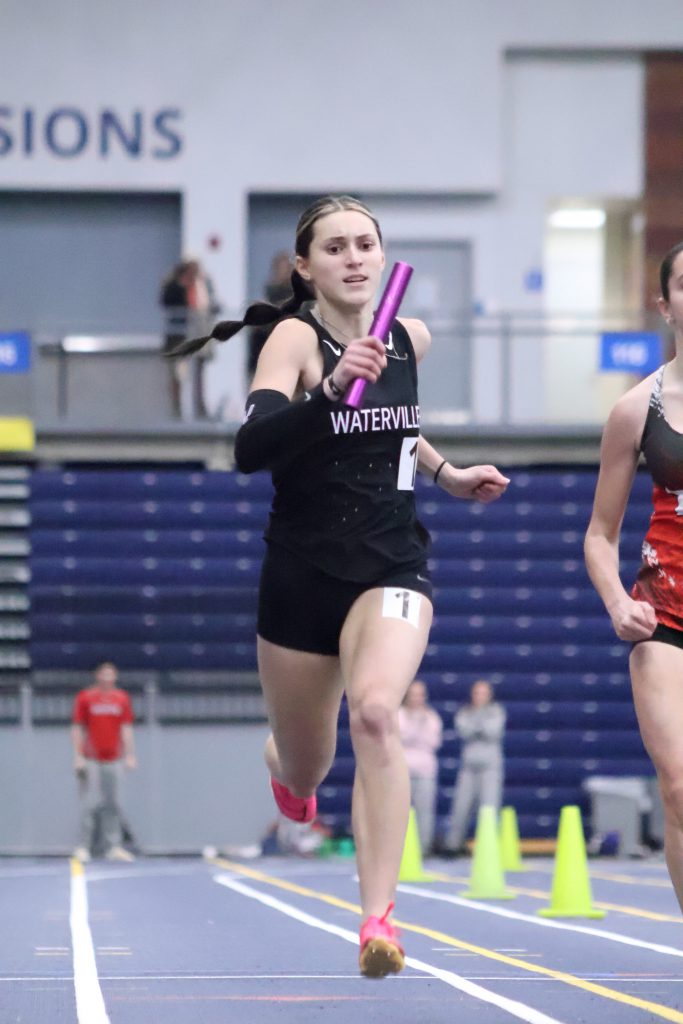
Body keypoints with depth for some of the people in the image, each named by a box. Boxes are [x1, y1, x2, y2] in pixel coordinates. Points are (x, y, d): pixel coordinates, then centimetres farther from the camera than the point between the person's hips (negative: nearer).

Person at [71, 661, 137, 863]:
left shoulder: (122, 699, 9)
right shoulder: (85, 698, 1)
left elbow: (126, 729, 11)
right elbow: (77, 729, 1)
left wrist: (130, 755, 5)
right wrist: (78, 756, -5)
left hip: (114, 759, 3)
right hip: (91, 761, -3)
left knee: (113, 805, 4)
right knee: (90, 803, -5)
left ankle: (113, 846, 6)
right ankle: (84, 847, -1)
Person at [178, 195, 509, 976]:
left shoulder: (409, 338, 3)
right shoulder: (296, 338, -12)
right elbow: (250, 449, -30)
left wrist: (447, 475, 15)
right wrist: (330, 390, -43)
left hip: (392, 567, 1)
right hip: (302, 578, -1)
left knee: (375, 711, -29)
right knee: (305, 774, 13)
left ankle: (378, 921, -31)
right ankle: (282, 761, 54)